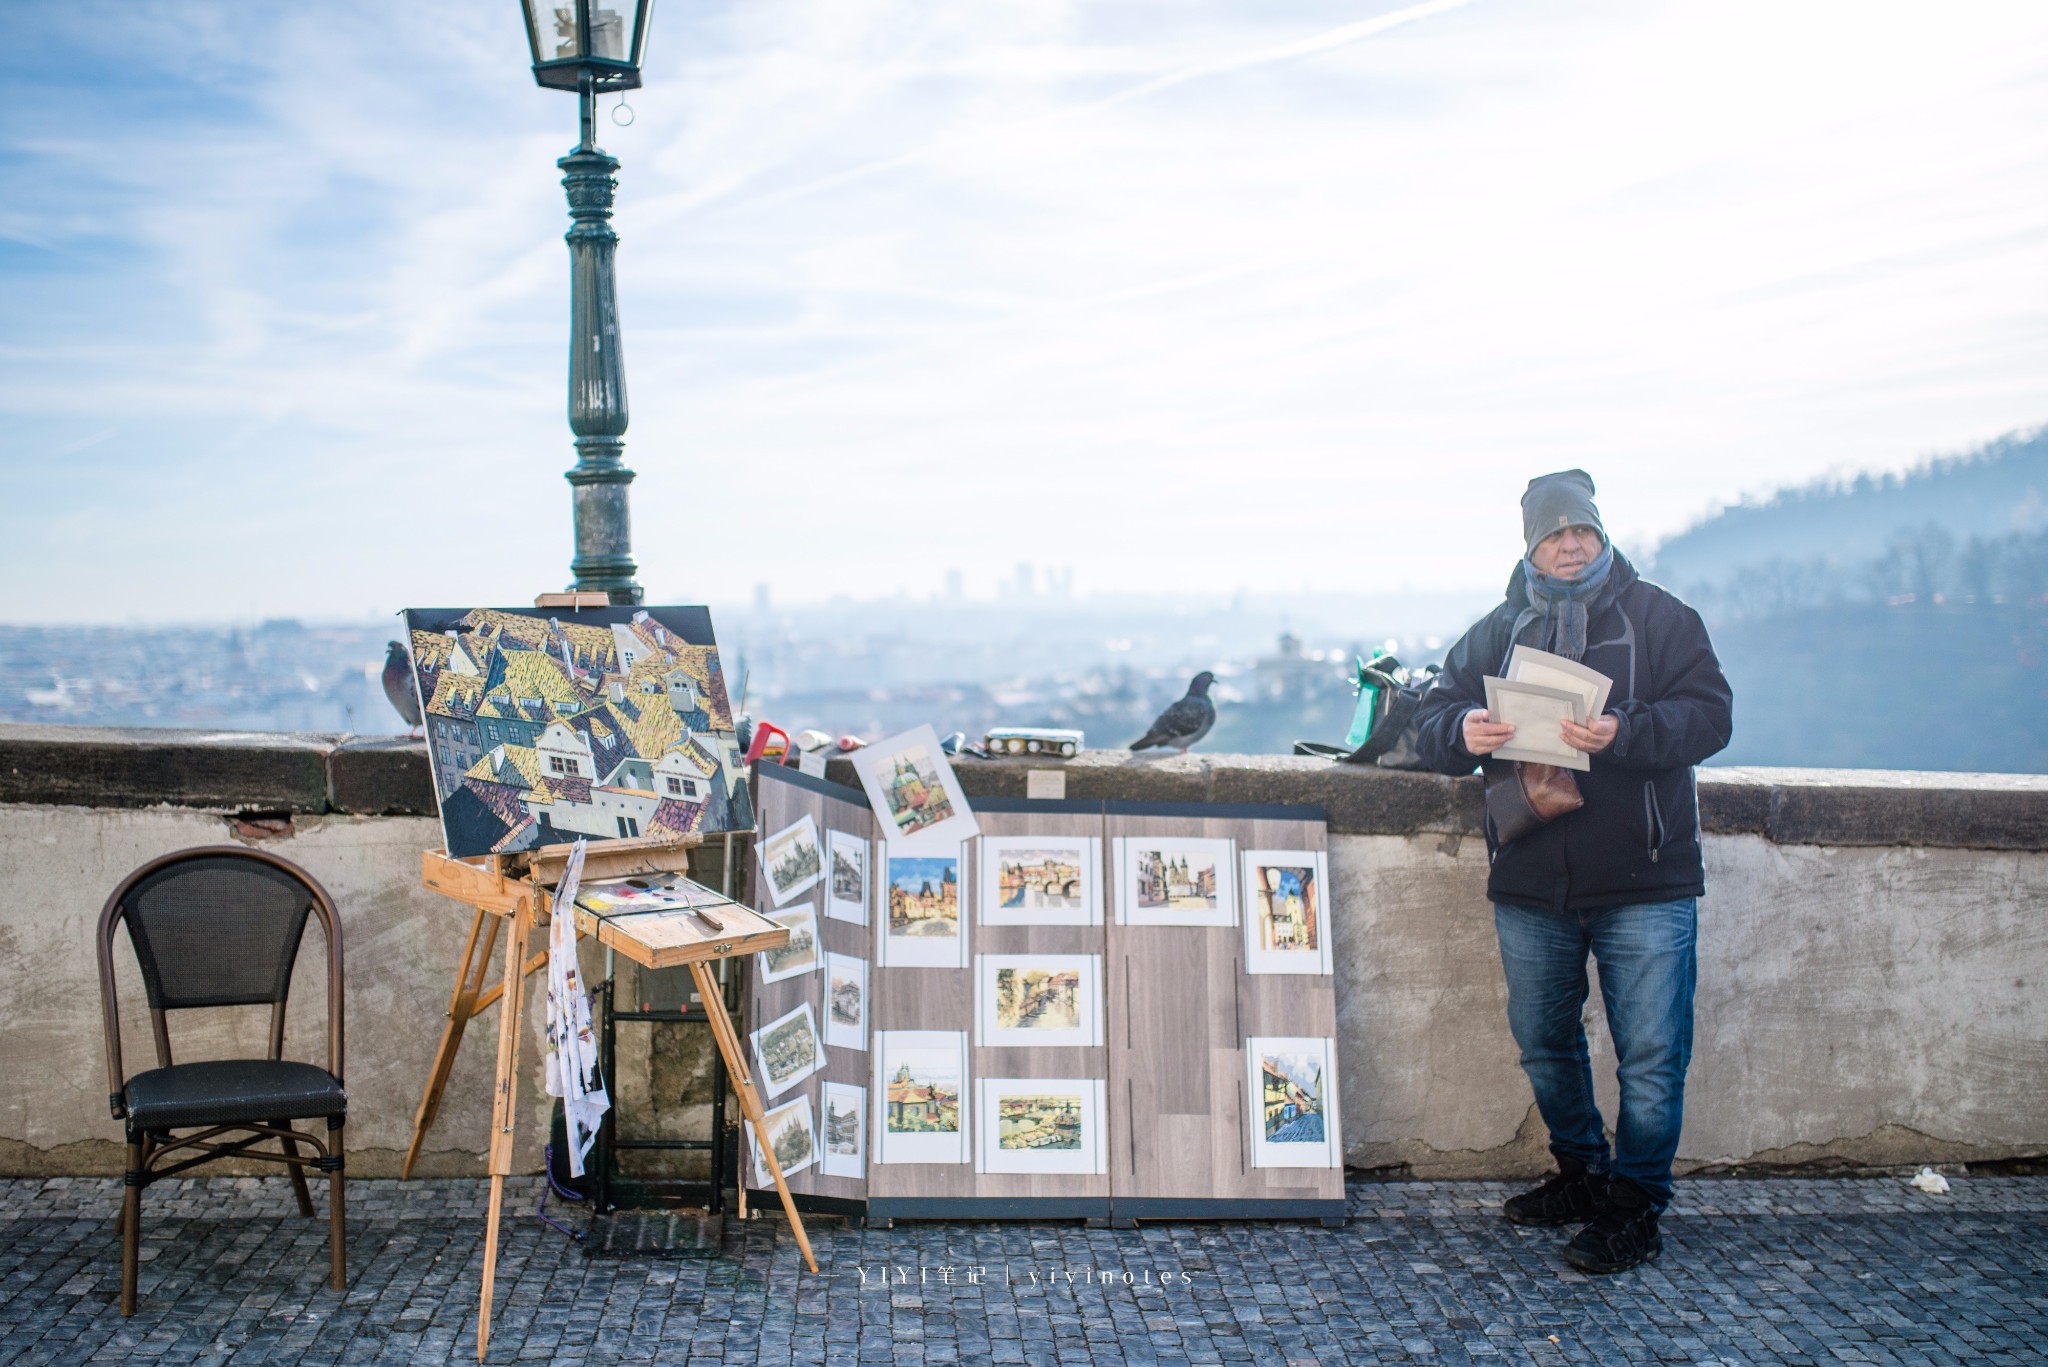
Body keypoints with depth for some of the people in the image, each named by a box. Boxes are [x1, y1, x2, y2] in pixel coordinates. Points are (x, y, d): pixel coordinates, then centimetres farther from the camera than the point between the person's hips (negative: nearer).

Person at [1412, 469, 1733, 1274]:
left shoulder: (1658, 617, 2)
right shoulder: (1497, 631, 11)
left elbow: (1709, 714, -8)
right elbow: (1431, 725, 7)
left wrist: (1625, 733, -26)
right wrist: (1463, 731, -17)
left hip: (1644, 883, -4)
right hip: (1530, 884, 4)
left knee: (1650, 1054, -2)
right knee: (1543, 1042, 15)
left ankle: (1634, 1208, 12)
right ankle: (1581, 1175, 34)